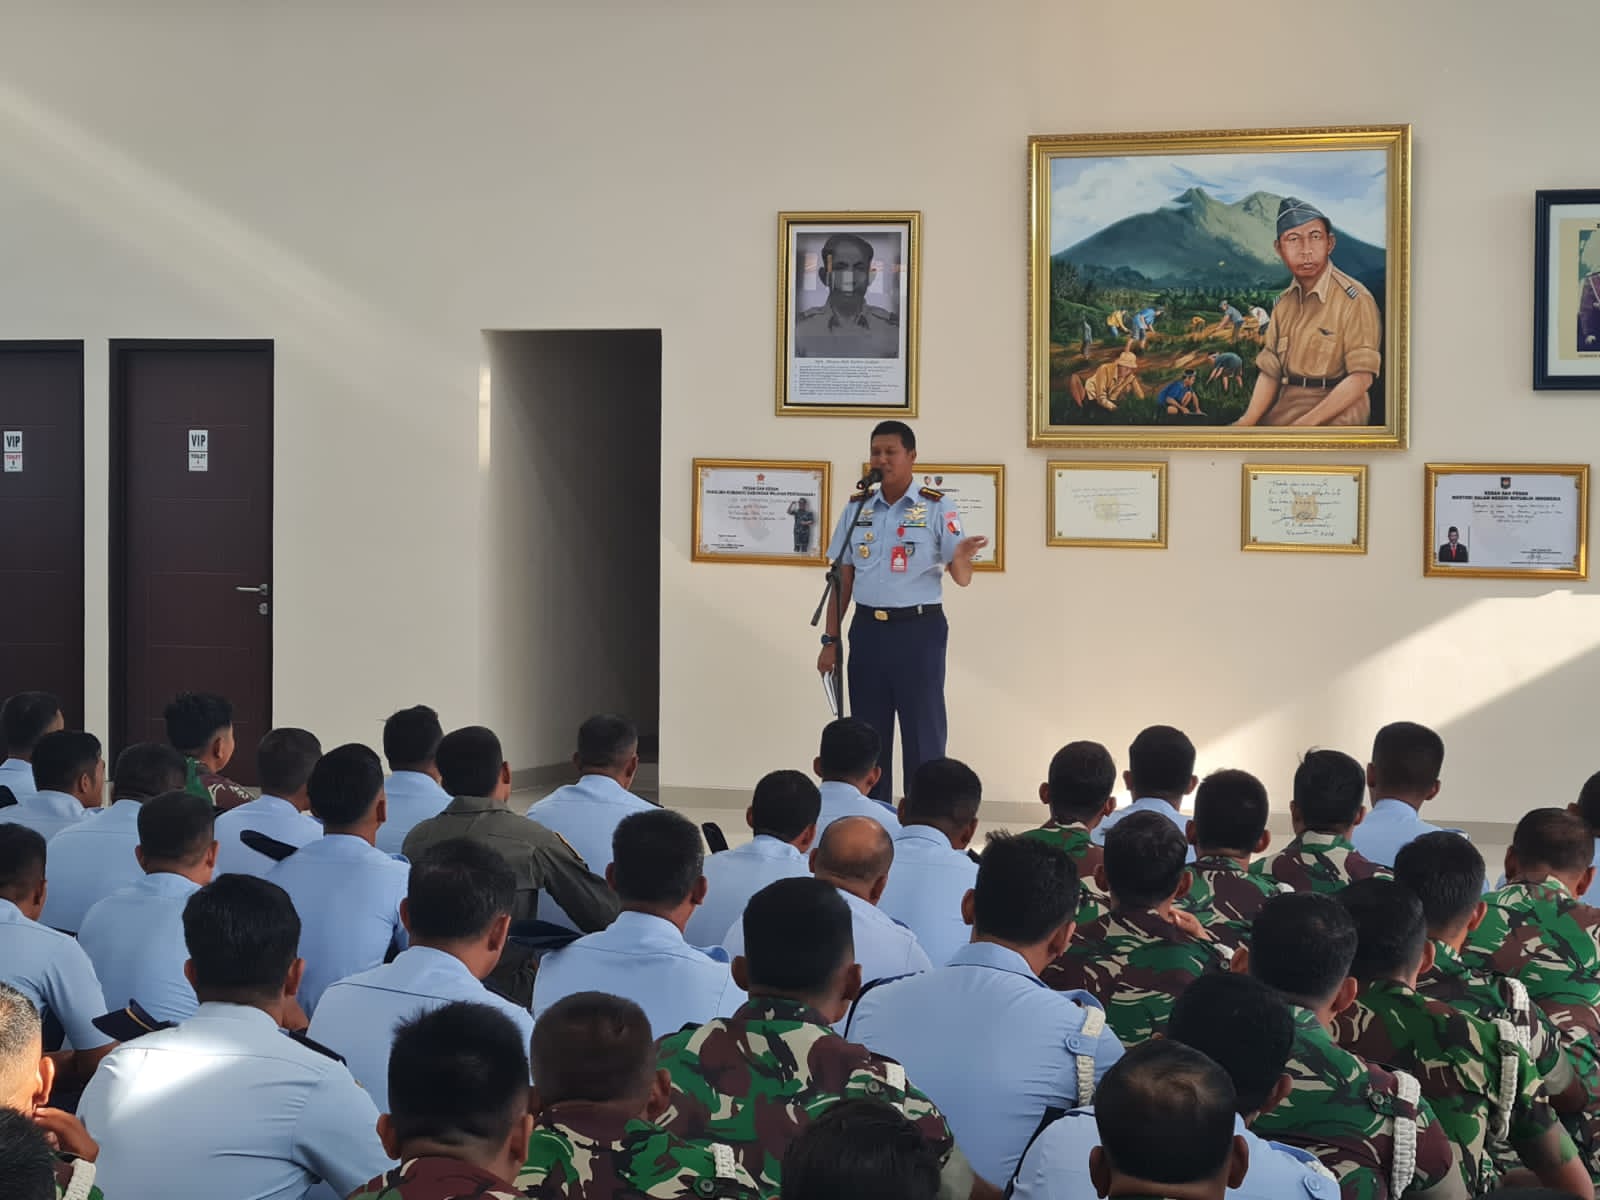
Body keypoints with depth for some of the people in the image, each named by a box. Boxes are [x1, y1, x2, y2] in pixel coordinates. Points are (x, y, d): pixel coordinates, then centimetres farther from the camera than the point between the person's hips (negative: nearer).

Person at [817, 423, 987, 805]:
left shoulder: (937, 509, -4)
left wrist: (960, 557, -32)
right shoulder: (857, 509, 7)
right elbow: (843, 579, 12)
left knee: (923, 732, -1)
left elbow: (962, 579, -8)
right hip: (867, 630, 4)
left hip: (918, 630, -4)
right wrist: (830, 640, 9)